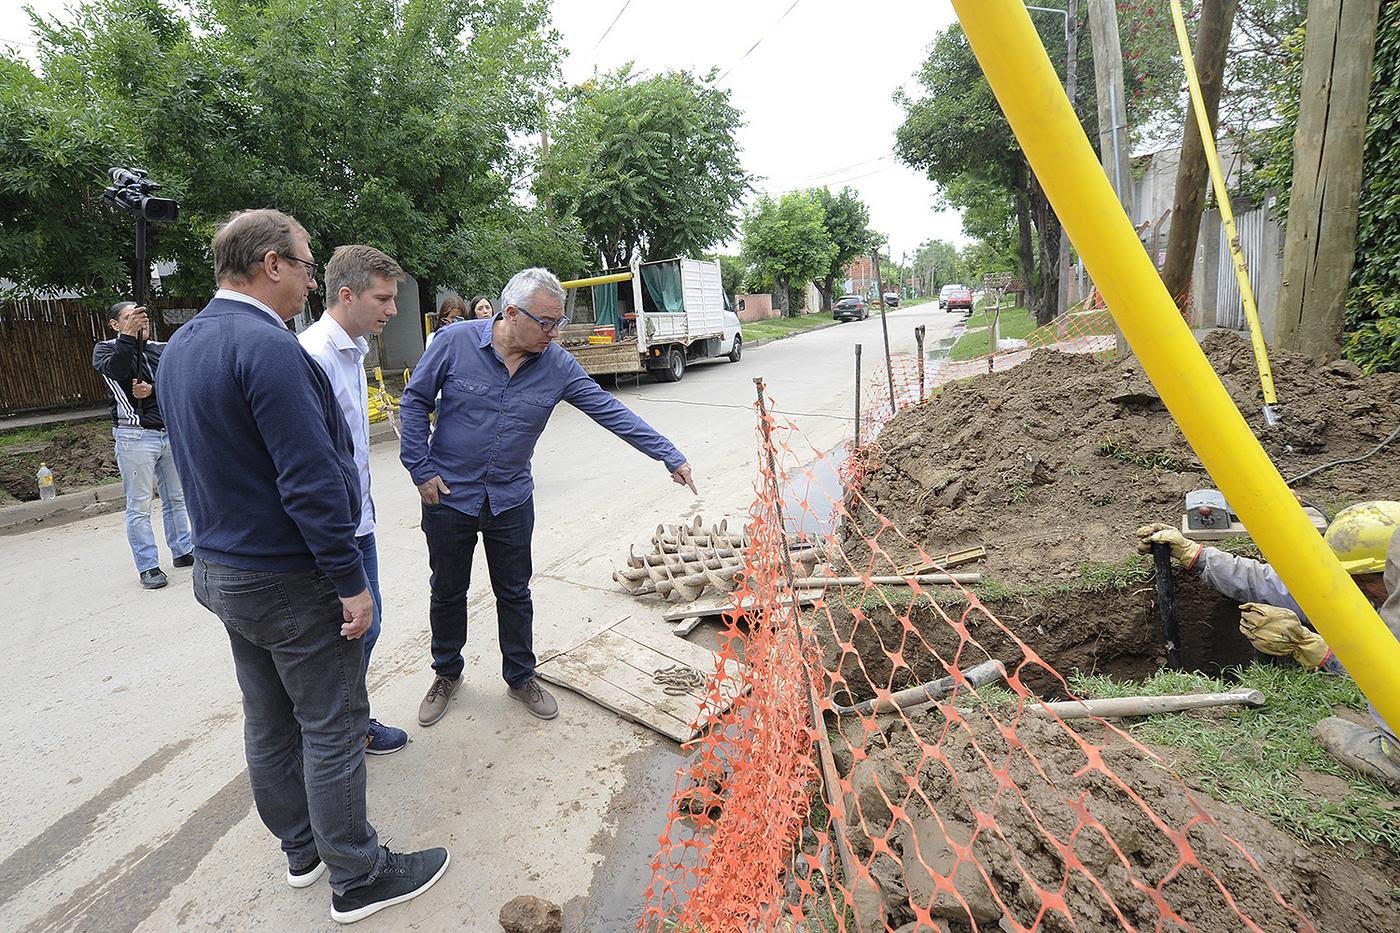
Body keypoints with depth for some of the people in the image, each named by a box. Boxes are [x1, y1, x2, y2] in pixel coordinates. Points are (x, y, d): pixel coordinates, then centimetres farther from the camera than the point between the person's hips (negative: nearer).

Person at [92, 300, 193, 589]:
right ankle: (148, 566, 7)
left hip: (171, 432, 4)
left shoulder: (161, 349, 11)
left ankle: (182, 551, 25)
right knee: (139, 506, 0)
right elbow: (115, 370, -20)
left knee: (177, 499, 12)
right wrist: (128, 336, -28)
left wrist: (152, 389, -17)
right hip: (135, 436, -4)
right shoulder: (106, 349, 3)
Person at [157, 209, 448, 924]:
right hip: (287, 579, -9)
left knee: (268, 721, 20)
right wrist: (351, 582, -20)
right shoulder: (267, 346, -22)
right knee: (332, 729, 4)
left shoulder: (179, 348, 9)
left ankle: (302, 849, 38)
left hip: (220, 568, 10)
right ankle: (357, 880, 20)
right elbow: (311, 481, -27)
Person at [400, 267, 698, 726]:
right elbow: (414, 401, -5)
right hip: (449, 495, -1)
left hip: (512, 500, 2)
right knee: (448, 592, 15)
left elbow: (610, 411, -10)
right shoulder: (457, 342, -15)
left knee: (514, 593, 13)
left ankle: (521, 678, 33)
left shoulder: (557, 365, -10)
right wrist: (421, 470, -9)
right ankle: (446, 674, 38)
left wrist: (671, 457, -13)